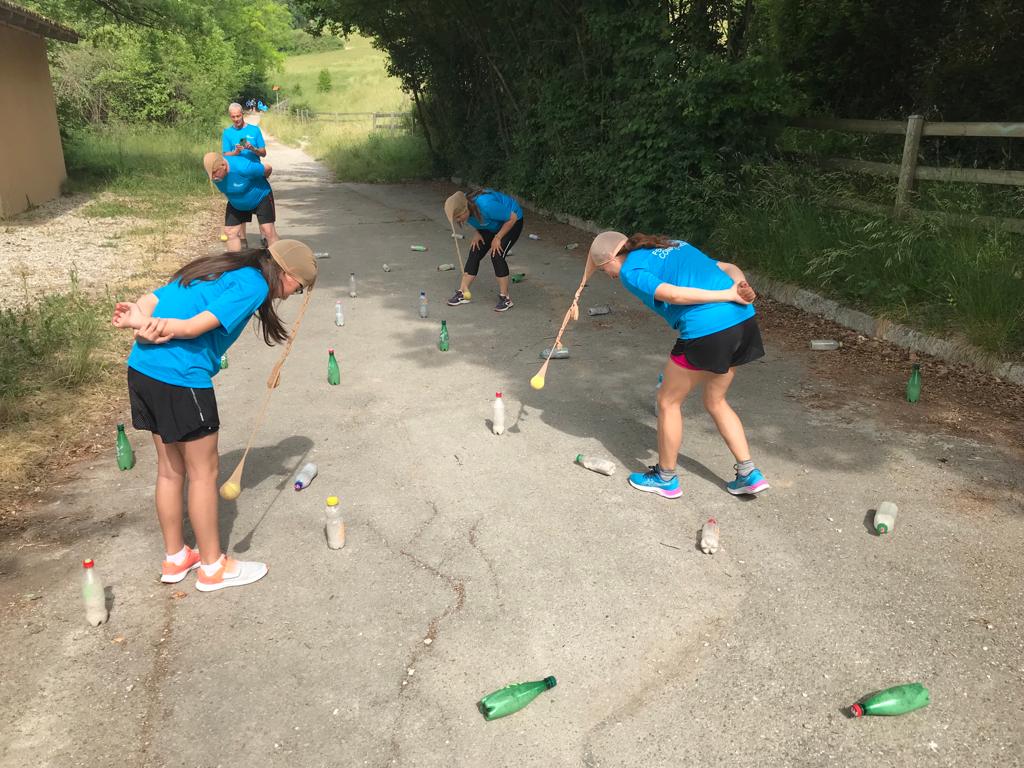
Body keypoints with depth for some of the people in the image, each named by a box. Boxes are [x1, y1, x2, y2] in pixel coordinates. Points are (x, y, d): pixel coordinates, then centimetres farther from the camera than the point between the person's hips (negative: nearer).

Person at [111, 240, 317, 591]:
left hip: (141, 369, 9)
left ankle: (175, 558, 35)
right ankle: (213, 567, 21)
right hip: (180, 378, -9)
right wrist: (158, 327, -11)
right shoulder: (254, 284, -7)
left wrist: (142, 321, -10)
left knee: (170, 468, 20)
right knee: (203, 471, 7)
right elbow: (198, 324, -20)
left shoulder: (218, 269, 20)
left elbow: (151, 299, 8)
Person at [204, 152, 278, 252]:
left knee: (268, 230, -12)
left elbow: (267, 169, -23)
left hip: (261, 197, -5)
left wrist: (261, 180, 0)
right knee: (230, 232, 1)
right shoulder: (212, 170, -23)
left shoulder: (243, 168, -39)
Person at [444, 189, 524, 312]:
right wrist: (478, 233, -12)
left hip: (511, 222, -7)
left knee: (497, 255, -21)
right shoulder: (464, 207, -20)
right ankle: (463, 293, 5)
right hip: (491, 226, 7)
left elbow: (512, 218, -28)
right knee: (474, 253, -3)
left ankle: (505, 298, -9)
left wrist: (497, 238, -23)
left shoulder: (486, 205, -41)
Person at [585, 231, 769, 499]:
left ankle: (666, 478, 28)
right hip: (744, 319, 8)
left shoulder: (630, 270, 1)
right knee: (715, 401, 26)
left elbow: (673, 294, -16)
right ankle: (749, 474, 27)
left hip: (706, 330, -8)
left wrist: (730, 295, -12)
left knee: (668, 402, 14)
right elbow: (730, 268, 19)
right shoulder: (675, 246, 26)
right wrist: (740, 288, 0)